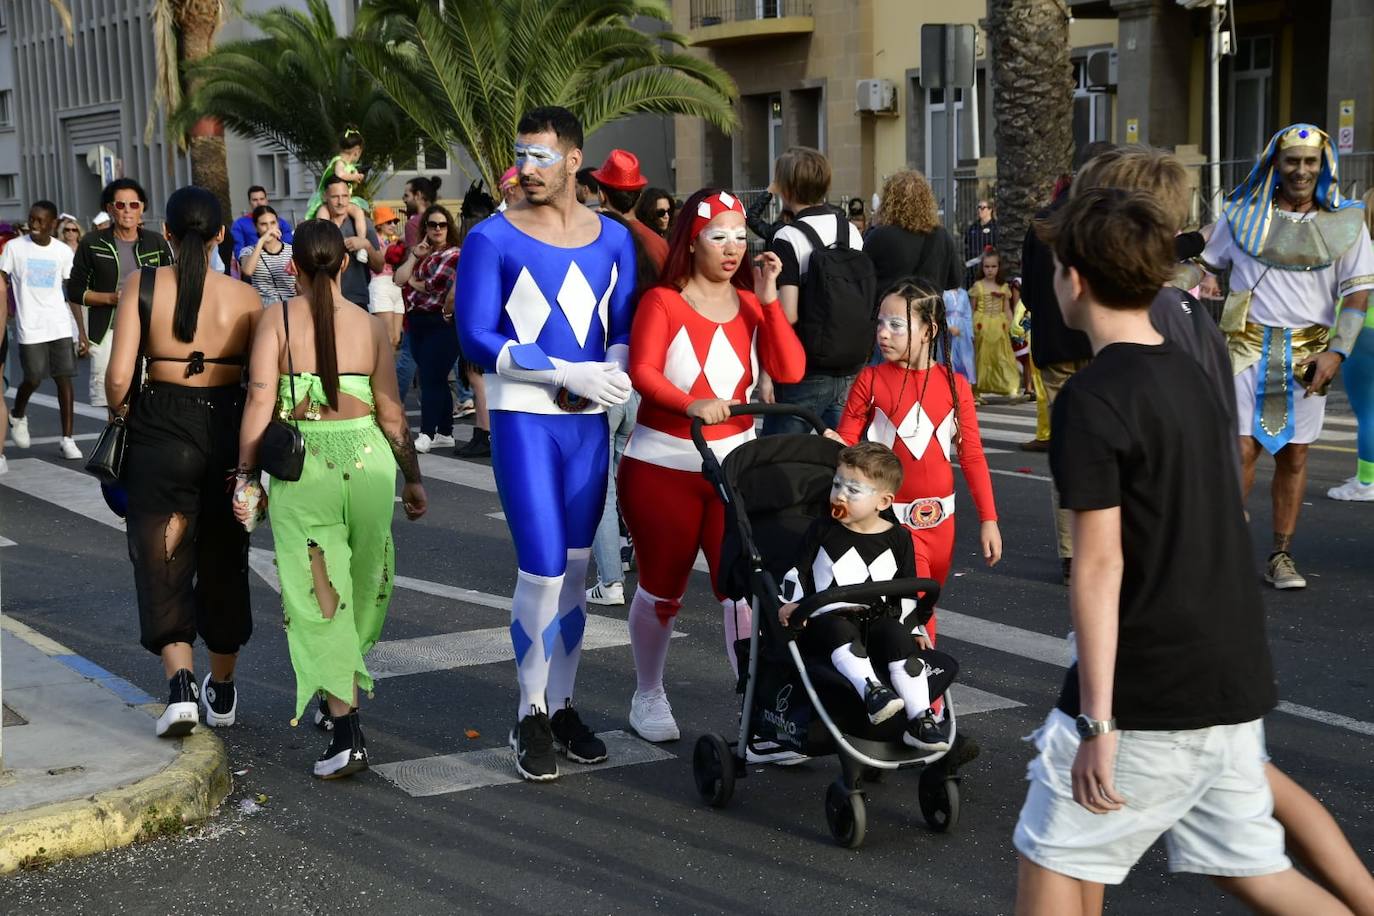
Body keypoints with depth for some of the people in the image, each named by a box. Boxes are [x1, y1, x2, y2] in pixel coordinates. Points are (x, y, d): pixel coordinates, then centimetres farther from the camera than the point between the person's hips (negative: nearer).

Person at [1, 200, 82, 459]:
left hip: (60, 327, 2)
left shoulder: (63, 251, 4)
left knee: (64, 379, -2)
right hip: (30, 327, -2)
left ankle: (67, 439, 3)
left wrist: (82, 330, 4)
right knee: (33, 379, -1)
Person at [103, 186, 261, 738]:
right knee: (223, 560, 16)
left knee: (163, 563, 6)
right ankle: (222, 692, 29)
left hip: (160, 430, -2)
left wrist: (120, 412, 8)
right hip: (226, 429, 2)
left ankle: (179, 683, -12)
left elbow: (119, 375, -12)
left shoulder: (143, 285, -6)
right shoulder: (244, 297, -2)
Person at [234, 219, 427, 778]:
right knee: (362, 587, 20)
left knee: (318, 597, 2)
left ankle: (346, 732, -6)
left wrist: (247, 475, -2)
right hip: (366, 459, 2)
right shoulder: (372, 326, 2)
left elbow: (260, 401, -8)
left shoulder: (277, 318, -3)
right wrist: (412, 477, 13)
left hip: (300, 465, -2)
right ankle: (343, 698, 35)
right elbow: (390, 412, 3)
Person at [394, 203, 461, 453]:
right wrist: (414, 255, -2)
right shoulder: (420, 253, 17)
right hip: (418, 322, 8)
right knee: (435, 379, 11)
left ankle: (426, 436, -10)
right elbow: (398, 279, 4)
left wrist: (413, 283, 1)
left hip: (440, 323, -8)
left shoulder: (454, 255, -6)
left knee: (431, 379, -10)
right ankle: (444, 434, 17)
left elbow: (435, 285, -16)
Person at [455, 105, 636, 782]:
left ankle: (562, 706, 22)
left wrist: (612, 374, -12)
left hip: (590, 422, 4)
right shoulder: (492, 238, -5)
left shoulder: (612, 240, 8)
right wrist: (568, 375, -18)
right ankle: (530, 717, 9)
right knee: (542, 570, -8)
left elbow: (626, 328, 11)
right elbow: (476, 337, -10)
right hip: (524, 421, -4)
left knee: (575, 569, 10)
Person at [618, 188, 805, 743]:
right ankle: (648, 697, 31)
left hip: (734, 465, 3)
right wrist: (690, 404, -38)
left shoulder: (751, 306, 8)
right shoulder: (663, 302, -5)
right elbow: (642, 370, -20)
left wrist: (768, 299, -13)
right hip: (663, 467, -3)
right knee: (662, 591, 10)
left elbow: (790, 371, -6)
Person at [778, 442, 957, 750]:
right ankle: (870, 689, -50)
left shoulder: (897, 539, 7)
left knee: (898, 636, -28)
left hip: (877, 619, 1)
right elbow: (798, 571, 12)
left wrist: (913, 628, 12)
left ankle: (920, 719, -29)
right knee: (842, 632, -34)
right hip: (826, 618, -1)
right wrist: (791, 604, -2)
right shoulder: (821, 531, 5)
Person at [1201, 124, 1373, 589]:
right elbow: (1210, 267, 12)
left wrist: (1337, 352, -10)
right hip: (1248, 346, -1)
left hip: (1308, 353, 1)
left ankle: (1281, 556, 13)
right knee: (1242, 449, -9)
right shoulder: (1243, 214, 5)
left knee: (1293, 454, 5)